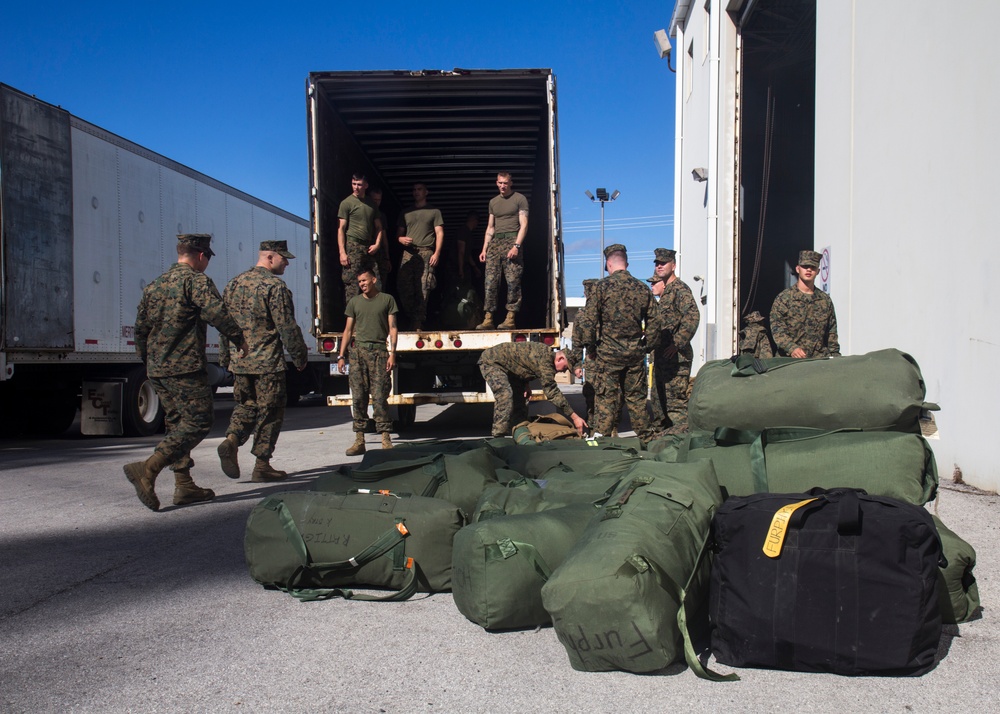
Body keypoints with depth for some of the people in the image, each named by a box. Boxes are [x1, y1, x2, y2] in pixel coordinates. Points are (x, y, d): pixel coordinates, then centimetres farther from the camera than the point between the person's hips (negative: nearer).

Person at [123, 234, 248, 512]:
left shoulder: (154, 285, 17)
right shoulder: (197, 281, -7)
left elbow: (140, 328, 20)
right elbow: (217, 314, -21)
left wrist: (148, 360, 30)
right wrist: (240, 340, -8)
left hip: (156, 369, 9)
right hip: (185, 367, -9)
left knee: (178, 423, 15)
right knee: (198, 422, -7)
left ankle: (184, 485, 16)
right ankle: (148, 469, -18)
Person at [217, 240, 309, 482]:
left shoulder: (234, 284, 12)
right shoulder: (275, 286, -11)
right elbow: (287, 327, -13)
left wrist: (225, 357, 23)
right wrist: (300, 356, -3)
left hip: (239, 360, 7)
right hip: (268, 362, -6)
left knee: (245, 405, 19)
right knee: (270, 412, 3)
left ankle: (231, 440, -5)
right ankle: (262, 465, 7)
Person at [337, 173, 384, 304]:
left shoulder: (371, 204, 18)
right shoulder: (347, 203, 2)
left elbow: (378, 227, 22)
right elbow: (341, 229, -3)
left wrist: (377, 245, 5)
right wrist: (342, 252, -11)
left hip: (369, 248, 5)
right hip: (353, 247, -5)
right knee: (352, 284, -11)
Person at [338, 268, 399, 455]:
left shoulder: (387, 299, 9)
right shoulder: (354, 302, 17)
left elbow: (392, 328, 6)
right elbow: (348, 330, 16)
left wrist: (392, 353, -5)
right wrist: (341, 356, 9)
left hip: (379, 351, -3)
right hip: (358, 351, 3)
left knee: (379, 397, -8)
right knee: (358, 397, -1)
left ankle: (385, 440, -4)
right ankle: (359, 441, 2)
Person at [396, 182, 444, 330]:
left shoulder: (434, 212, 15)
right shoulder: (406, 213, 24)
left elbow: (439, 233, 7)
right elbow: (399, 233, 23)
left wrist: (437, 253, -6)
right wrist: (402, 239, -2)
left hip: (425, 253, -3)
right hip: (408, 253, 3)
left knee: (423, 289, -12)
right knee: (404, 287, -8)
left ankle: (418, 322, -11)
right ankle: (411, 319, 1)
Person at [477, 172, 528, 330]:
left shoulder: (519, 199, 5)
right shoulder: (493, 202, 21)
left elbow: (523, 225, -3)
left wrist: (516, 246, -14)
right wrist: (484, 249, 14)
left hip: (512, 240, -5)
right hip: (495, 242, 5)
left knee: (513, 281, -9)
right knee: (490, 281, -5)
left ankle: (511, 318, -8)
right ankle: (488, 319, -6)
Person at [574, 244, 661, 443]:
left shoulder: (602, 286, -9)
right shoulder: (642, 288, 4)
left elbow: (588, 322, -10)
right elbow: (654, 323, 8)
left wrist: (579, 317, 12)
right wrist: (647, 346, 19)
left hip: (609, 353, -4)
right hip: (635, 352, 4)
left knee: (605, 398, 2)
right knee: (636, 397, 14)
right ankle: (645, 439, 21)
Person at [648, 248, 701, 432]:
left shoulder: (680, 289, -11)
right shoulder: (663, 290, 17)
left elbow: (693, 316, -23)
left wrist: (677, 344, -22)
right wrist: (655, 293, 6)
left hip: (676, 355, -10)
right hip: (661, 353, 10)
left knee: (675, 398, -9)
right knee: (658, 397, 16)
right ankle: (659, 431, 27)